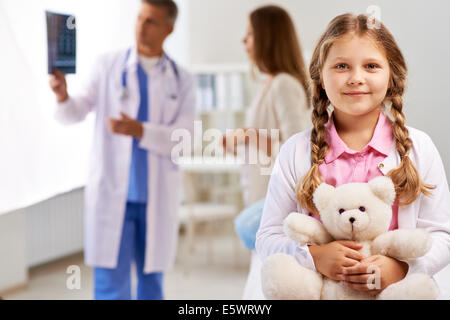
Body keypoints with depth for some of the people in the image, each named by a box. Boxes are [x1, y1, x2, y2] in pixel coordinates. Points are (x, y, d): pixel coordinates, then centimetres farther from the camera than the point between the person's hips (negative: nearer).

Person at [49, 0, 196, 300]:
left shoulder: (182, 81, 5)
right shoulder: (108, 65, 3)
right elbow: (76, 113, -2)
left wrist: (140, 130, -21)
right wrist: (63, 95, -25)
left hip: (157, 198, 2)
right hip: (111, 194, -2)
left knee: (152, 281, 11)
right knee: (111, 286, -3)